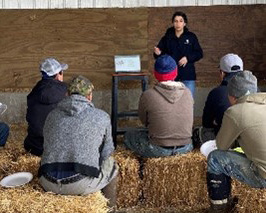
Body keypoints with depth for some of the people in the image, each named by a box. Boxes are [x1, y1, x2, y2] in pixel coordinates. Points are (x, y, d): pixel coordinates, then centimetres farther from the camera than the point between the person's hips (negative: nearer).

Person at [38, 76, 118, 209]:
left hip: (48, 183, 4)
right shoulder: (102, 117, 3)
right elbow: (107, 152, 12)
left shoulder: (52, 115, 12)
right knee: (110, 165, 26)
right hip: (82, 185, -3)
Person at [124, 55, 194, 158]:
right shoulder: (187, 93, -5)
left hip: (158, 150, -4)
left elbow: (144, 121, 1)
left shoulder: (148, 95, -15)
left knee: (129, 135, 20)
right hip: (185, 148, 4)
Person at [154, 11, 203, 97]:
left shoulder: (191, 37, 4)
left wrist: (188, 58, -13)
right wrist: (158, 53, -17)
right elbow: (162, 54, 6)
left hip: (188, 77, -1)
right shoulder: (167, 38, 5)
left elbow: (199, 53, 3)